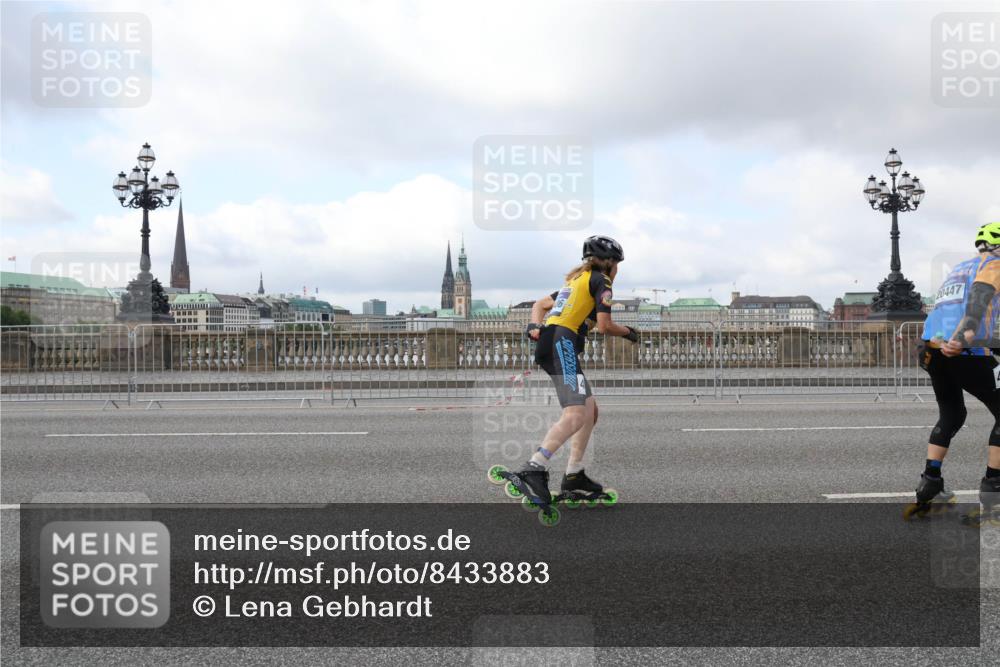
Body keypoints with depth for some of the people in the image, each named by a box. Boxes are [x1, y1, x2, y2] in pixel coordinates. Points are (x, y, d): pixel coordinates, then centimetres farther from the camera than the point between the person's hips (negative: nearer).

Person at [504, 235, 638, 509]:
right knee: (575, 415, -22)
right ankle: (532, 470, -35)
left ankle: (574, 477, 12)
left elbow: (540, 304, 29)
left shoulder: (576, 280, 32)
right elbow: (604, 326, -3)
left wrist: (535, 325, 9)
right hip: (562, 344, -10)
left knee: (590, 411, 13)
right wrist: (628, 332, 17)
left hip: (548, 342, 10)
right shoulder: (601, 280, 6)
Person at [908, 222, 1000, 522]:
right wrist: (961, 339, -30)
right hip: (966, 352, -8)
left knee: (951, 415, 23)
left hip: (933, 350, 8)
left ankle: (930, 481, 14)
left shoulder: (958, 269, 30)